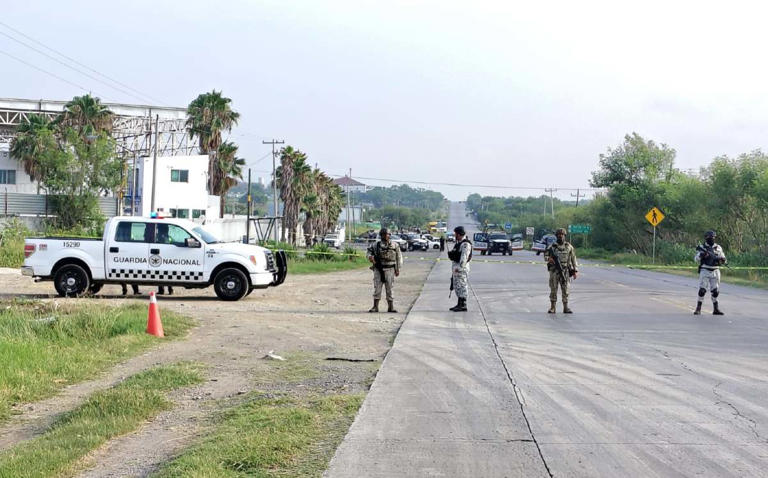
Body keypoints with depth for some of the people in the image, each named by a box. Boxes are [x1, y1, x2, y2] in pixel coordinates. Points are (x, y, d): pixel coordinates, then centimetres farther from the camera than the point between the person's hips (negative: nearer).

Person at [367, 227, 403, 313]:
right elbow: (369, 250, 17)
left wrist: (398, 269, 2)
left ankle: (391, 307, 9)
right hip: (378, 270, 1)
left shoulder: (394, 246, 4)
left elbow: (399, 258, 7)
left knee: (389, 289, 3)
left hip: (389, 270, -1)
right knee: (377, 288, 1)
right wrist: (370, 256, -6)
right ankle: (375, 307, 6)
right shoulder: (376, 245, 4)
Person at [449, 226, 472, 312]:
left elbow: (464, 257, -23)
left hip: (462, 267, -10)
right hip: (456, 267, 10)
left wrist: (459, 267, -27)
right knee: (457, 286, 13)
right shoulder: (458, 243, 17)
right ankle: (459, 304, 18)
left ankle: (463, 305, -8)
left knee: (462, 286, -9)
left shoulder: (465, 244, -15)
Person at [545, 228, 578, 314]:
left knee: (565, 290, 0)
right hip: (554, 271, -1)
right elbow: (545, 255, 5)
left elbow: (573, 259, 9)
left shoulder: (569, 246, 6)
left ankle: (565, 308, 6)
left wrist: (575, 271, 4)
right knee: (553, 289, 0)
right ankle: (552, 308, 5)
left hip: (565, 271, 1)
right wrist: (549, 259, -19)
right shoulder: (552, 246, 4)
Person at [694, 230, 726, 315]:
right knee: (702, 290, -9)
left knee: (715, 291, 5)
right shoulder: (702, 248, 0)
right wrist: (701, 255, -26)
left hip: (715, 271, 3)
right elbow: (696, 259, -6)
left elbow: (723, 259, 13)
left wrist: (721, 260, -10)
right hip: (705, 271, -3)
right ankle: (698, 309, -3)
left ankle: (716, 309, 13)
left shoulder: (718, 247, 9)